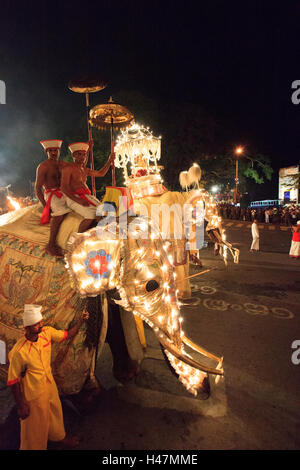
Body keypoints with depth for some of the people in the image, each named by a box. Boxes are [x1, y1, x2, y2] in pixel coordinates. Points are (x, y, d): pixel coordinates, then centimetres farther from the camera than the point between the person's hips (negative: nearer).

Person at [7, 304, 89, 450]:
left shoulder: (47, 332, -15)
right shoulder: (19, 352, -31)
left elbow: (68, 335, -1)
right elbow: (13, 381, -20)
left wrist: (80, 322, -17)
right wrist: (21, 406, -13)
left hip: (50, 384, 7)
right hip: (34, 394, -7)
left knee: (55, 413, 29)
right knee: (36, 427, 16)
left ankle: (59, 438, 56)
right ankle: (36, 447, 45)